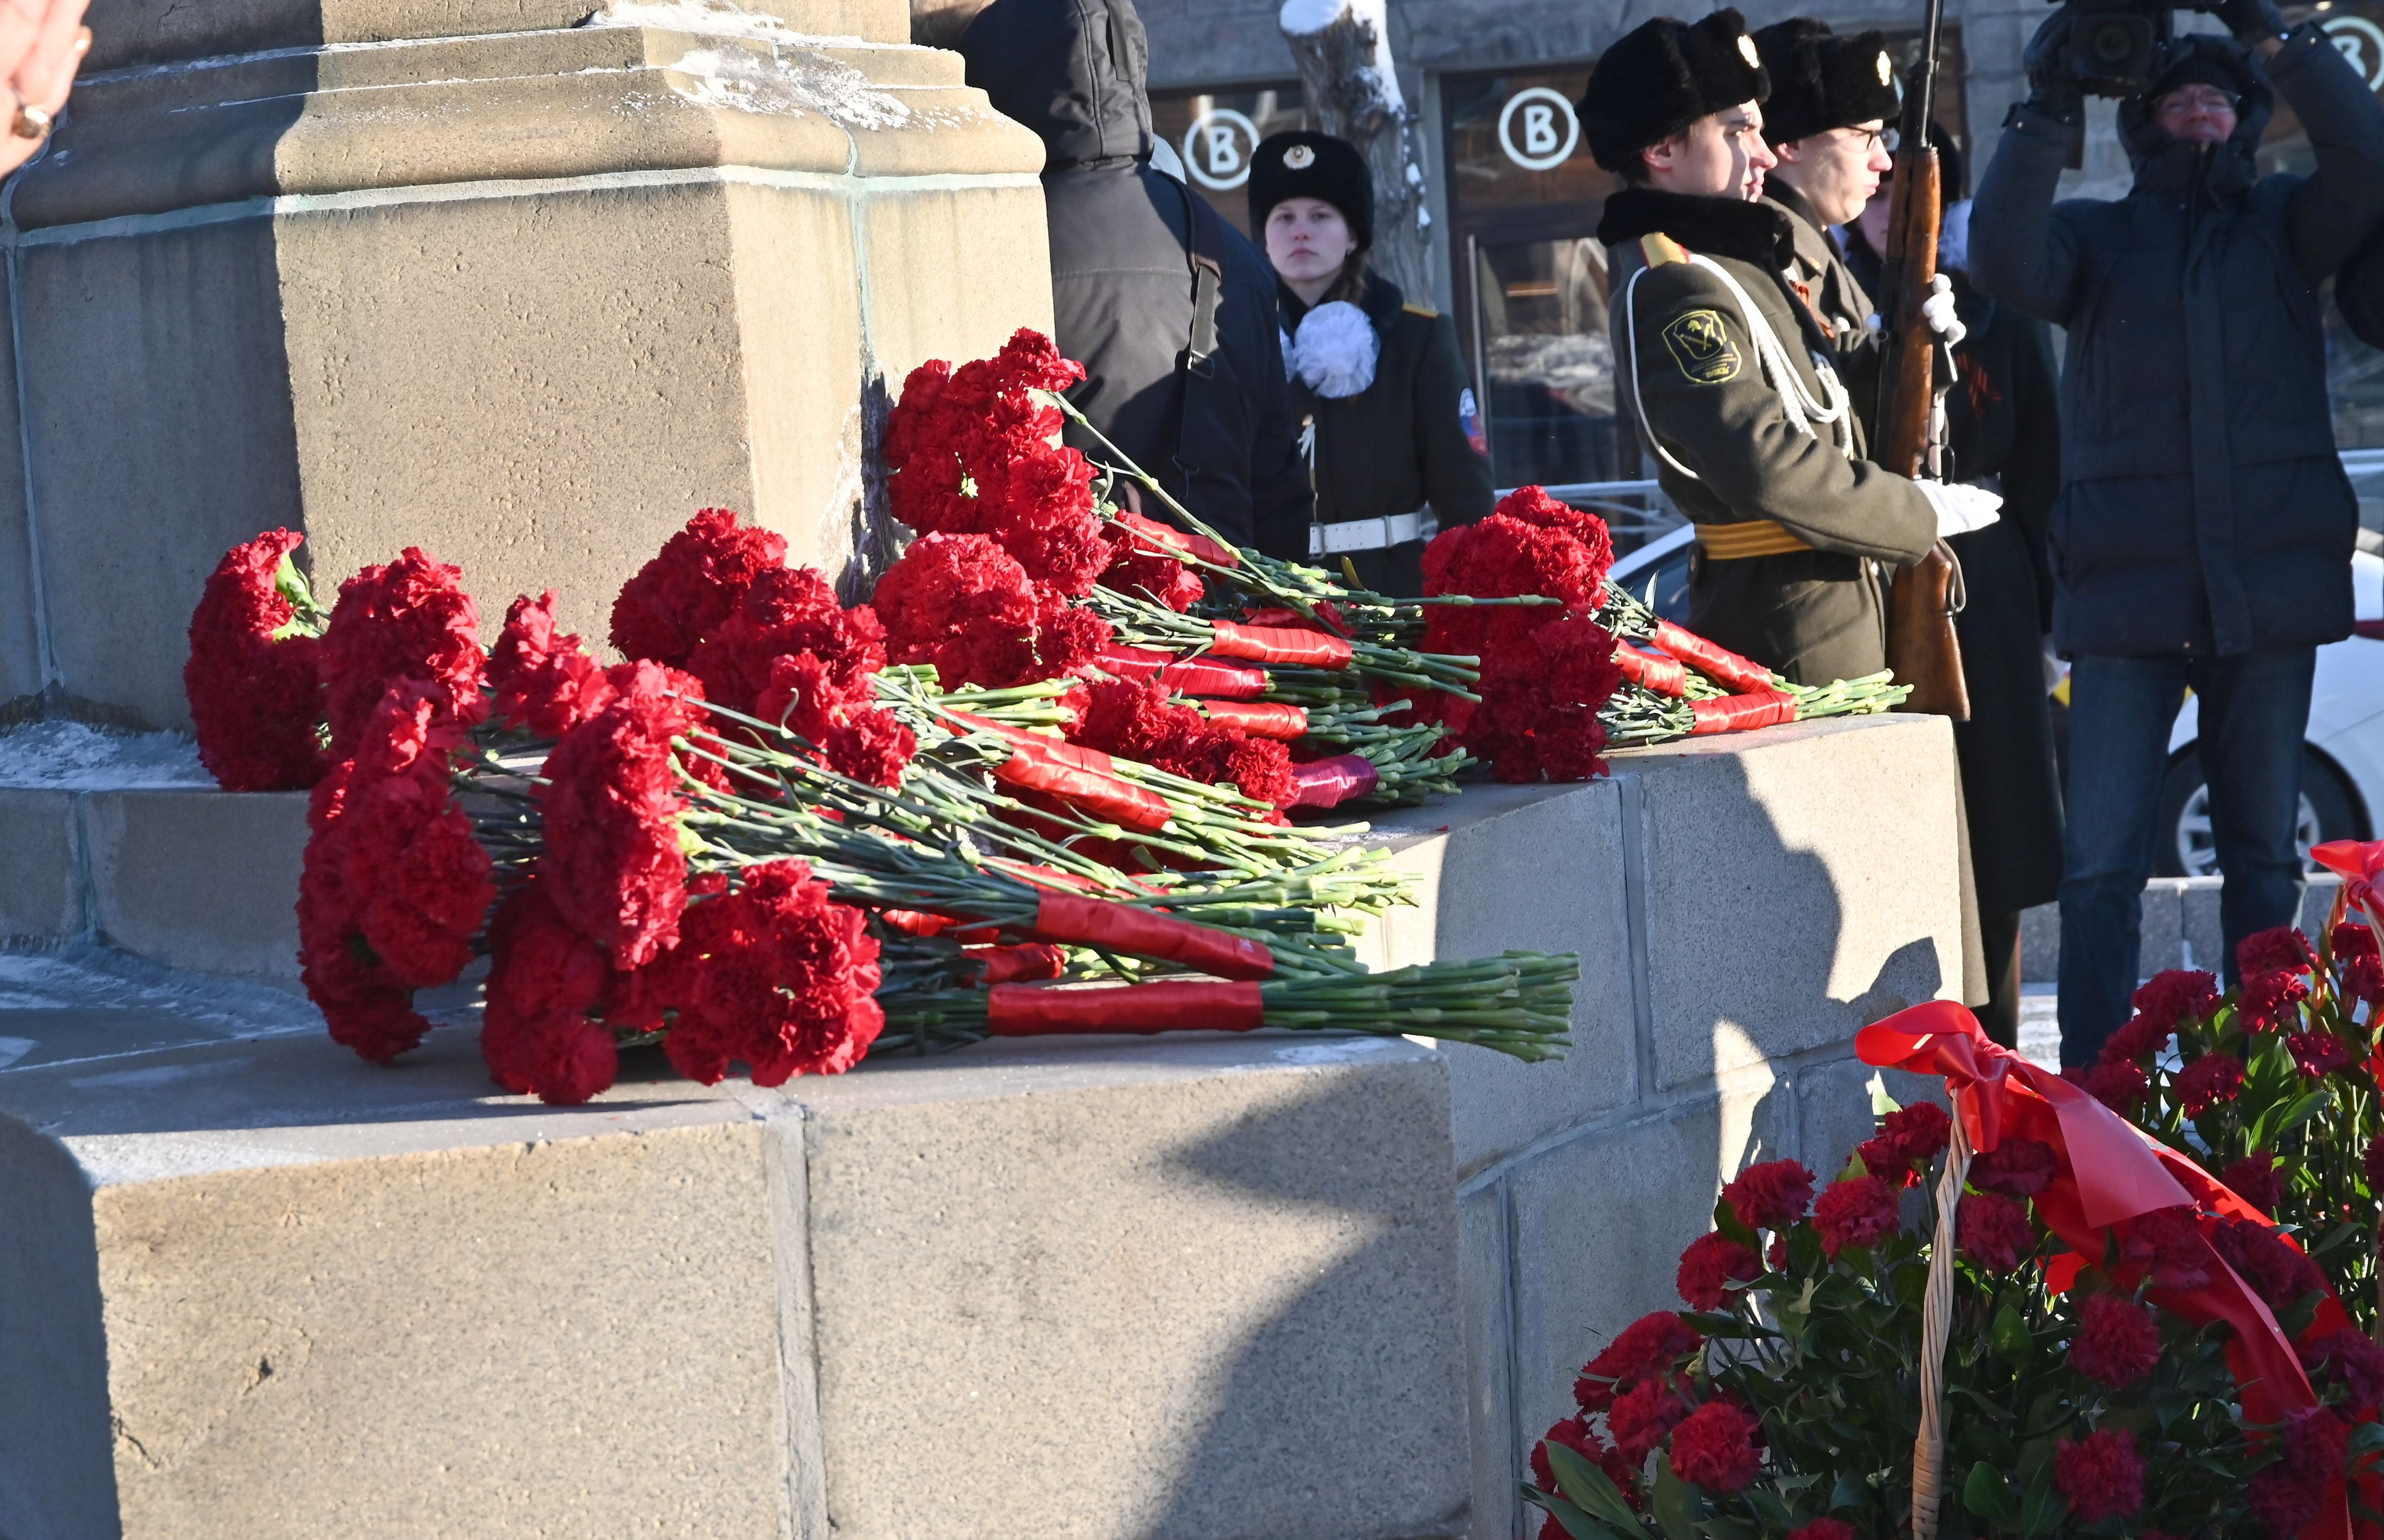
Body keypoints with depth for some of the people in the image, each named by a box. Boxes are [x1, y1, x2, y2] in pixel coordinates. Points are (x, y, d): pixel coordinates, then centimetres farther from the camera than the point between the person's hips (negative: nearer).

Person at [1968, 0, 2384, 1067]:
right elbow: (2005, 267, -9)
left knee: (2263, 857, 7)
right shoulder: (2095, 234, 12)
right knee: (2101, 864, -8)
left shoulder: (2282, 224, 12)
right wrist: (2044, 110, -18)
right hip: (2128, 587, -1)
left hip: (2270, 580, 1)